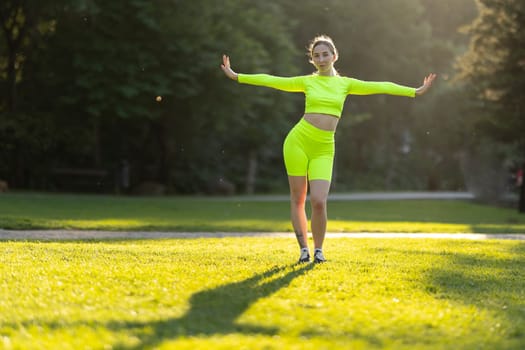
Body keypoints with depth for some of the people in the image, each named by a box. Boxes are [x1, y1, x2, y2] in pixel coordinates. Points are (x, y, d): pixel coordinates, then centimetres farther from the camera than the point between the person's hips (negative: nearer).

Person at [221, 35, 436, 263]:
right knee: (297, 199, 2)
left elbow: (380, 87, 7)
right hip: (299, 140, 0)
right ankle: (304, 248, 15)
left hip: (323, 149, 0)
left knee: (318, 201, -11)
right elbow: (272, 81, 8)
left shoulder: (345, 84, 10)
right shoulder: (307, 82, 8)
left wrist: (415, 91, 4)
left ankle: (318, 249, 8)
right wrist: (236, 76, 6)